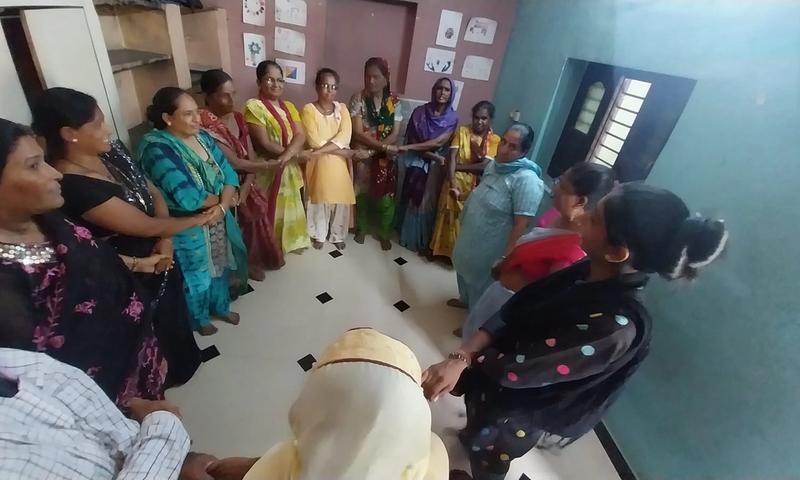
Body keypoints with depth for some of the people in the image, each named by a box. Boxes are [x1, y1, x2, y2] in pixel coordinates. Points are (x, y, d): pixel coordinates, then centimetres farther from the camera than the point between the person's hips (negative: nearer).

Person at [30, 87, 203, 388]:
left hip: (158, 254, 7)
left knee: (176, 311, 28)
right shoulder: (73, 186, -31)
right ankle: (169, 373, 47)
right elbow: (147, 226, -27)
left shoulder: (111, 150, -7)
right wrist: (199, 219, -15)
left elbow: (152, 191, 0)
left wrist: (166, 238, -14)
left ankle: (185, 358, 55)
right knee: (157, 327, 18)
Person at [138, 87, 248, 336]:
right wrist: (221, 199, -15)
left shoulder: (202, 136, -2)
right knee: (196, 276, 15)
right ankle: (200, 319, 42)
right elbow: (188, 198, -33)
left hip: (218, 220, 6)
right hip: (187, 229, -6)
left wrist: (222, 207, -19)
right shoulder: (156, 148, -24)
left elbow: (229, 173, -3)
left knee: (220, 265, 24)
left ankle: (221, 306, 49)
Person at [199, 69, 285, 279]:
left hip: (246, 185, 7)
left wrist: (246, 187, -15)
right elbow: (234, 163, -26)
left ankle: (255, 260, 43)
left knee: (255, 222, 19)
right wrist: (271, 165, -23)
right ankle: (244, 265, 34)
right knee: (238, 228, 10)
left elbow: (250, 155, -3)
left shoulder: (237, 117, 0)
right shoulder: (204, 125, -23)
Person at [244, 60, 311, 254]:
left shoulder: (289, 106, 9)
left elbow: (300, 136, -5)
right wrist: (296, 153, -16)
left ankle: (291, 241, 37)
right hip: (269, 171, -6)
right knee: (273, 211, 3)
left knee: (291, 208, 17)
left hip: (291, 168, 6)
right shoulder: (253, 107, -11)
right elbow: (264, 145, -19)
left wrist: (288, 154, -25)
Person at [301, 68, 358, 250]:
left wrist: (319, 151, -23)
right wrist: (342, 151, -17)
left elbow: (345, 136, -12)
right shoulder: (308, 110, -7)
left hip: (340, 163, 3)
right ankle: (318, 235, 28)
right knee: (320, 198, 8)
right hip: (319, 164, -3)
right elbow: (315, 142, -16)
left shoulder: (342, 108, 3)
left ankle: (337, 235, 29)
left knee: (340, 199, 9)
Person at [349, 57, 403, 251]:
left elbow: (395, 134, -7)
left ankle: (384, 233, 24)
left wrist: (372, 150, -19)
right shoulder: (358, 99, -8)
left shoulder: (394, 101, -3)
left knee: (386, 197, 3)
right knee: (362, 193, 11)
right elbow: (358, 133, -14)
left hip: (385, 158, 1)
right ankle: (361, 228, 33)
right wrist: (383, 146, -24)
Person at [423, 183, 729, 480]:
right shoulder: (589, 272, -14)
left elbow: (519, 369, -30)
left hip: (521, 415, -5)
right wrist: (461, 357, -25)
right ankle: (473, 436, 65)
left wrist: (464, 357, -14)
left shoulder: (615, 326, -37)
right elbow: (513, 313, -14)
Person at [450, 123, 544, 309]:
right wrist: (464, 196, 28)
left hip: (490, 247, -8)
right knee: (464, 268, 27)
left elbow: (521, 225, -28)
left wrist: (505, 257, -27)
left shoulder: (526, 180, -28)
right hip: (471, 236, 8)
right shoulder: (496, 163, -2)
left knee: (481, 283, 12)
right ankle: (465, 299, 55)